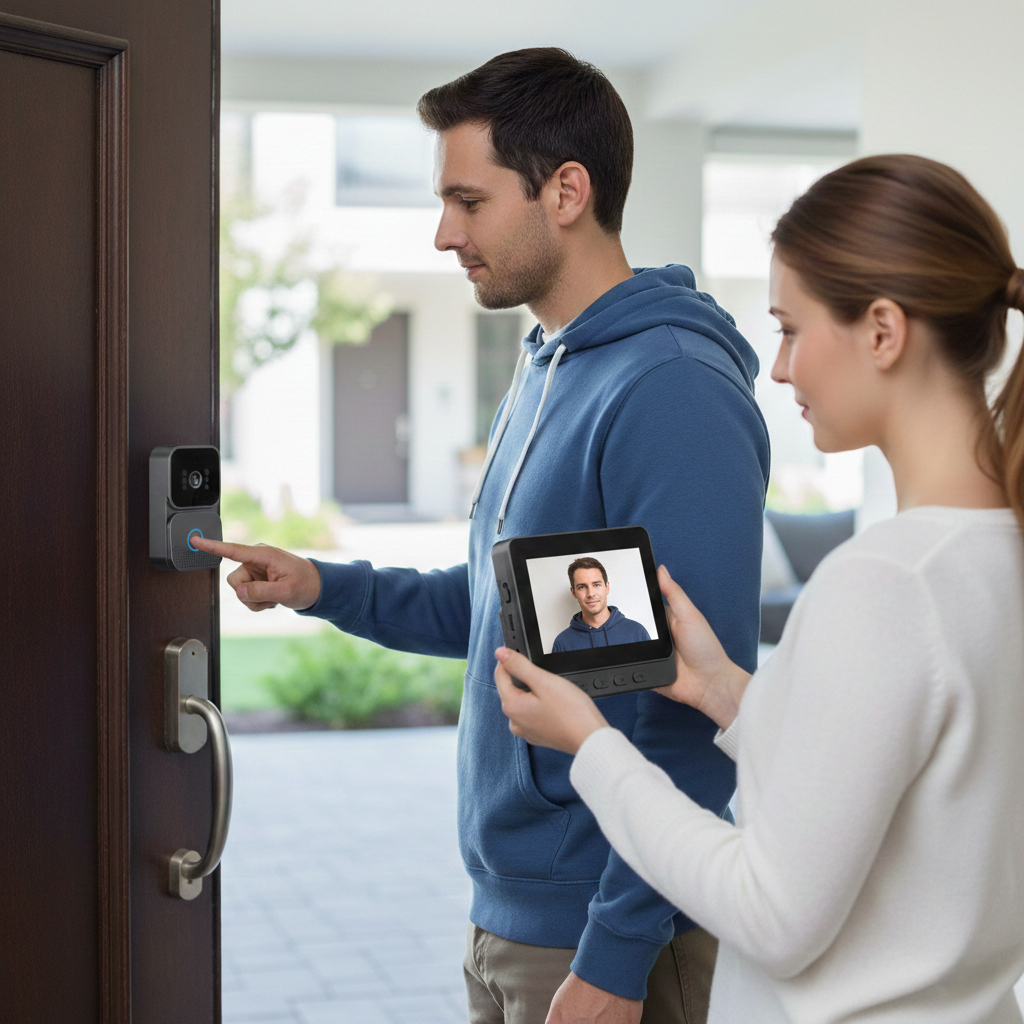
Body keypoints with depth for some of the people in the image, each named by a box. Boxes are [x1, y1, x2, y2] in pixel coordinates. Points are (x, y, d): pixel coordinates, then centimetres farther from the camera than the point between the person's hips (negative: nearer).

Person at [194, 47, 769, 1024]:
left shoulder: (674, 392, -20)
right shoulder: (543, 367, 9)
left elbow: (698, 702, -22)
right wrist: (327, 587, 4)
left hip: (606, 937, -8)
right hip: (503, 903, 8)